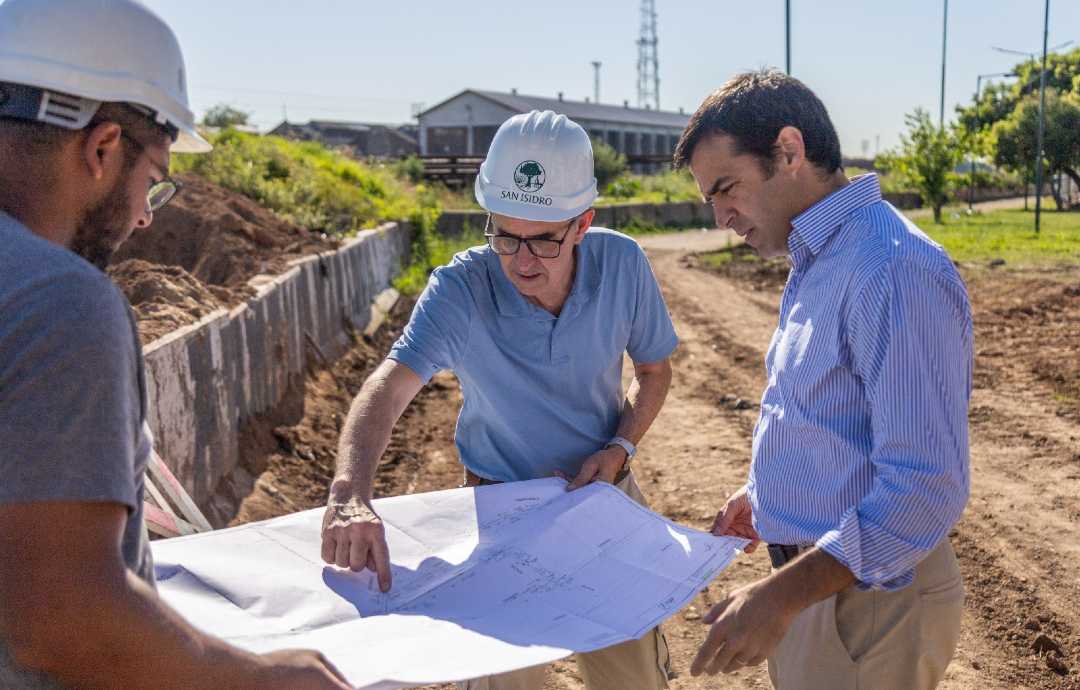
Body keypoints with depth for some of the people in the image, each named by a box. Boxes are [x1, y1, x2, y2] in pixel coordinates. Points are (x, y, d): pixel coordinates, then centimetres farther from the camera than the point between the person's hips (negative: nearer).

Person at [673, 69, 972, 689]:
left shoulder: (895, 271, -25)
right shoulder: (819, 262, 8)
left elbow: (925, 490, -28)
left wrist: (779, 596, -29)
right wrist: (767, 495, 17)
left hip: (868, 601, -9)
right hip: (814, 578, 9)